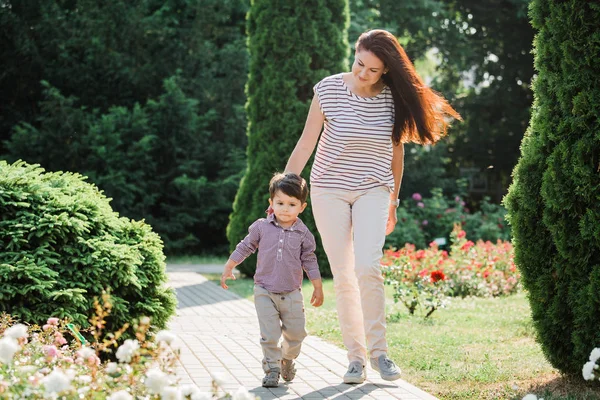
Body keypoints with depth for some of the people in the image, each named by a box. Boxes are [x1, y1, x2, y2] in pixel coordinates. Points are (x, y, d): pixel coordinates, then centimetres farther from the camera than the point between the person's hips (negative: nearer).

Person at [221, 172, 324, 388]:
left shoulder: (303, 233, -2)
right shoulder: (261, 227, -3)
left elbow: (309, 261, 6)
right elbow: (245, 247, 9)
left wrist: (318, 288, 7)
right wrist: (228, 269, 10)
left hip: (292, 293, 1)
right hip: (265, 291, -1)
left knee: (296, 333, 7)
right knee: (269, 335, -5)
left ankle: (288, 360, 33)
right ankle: (272, 369, 8)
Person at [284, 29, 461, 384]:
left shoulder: (394, 98, -6)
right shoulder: (329, 90, -11)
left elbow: (396, 151, 7)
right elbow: (306, 145, -6)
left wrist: (393, 203, 13)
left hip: (373, 191, 0)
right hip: (329, 191, 0)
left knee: (367, 268, -17)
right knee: (343, 275, 0)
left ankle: (379, 352, -3)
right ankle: (356, 357, 9)